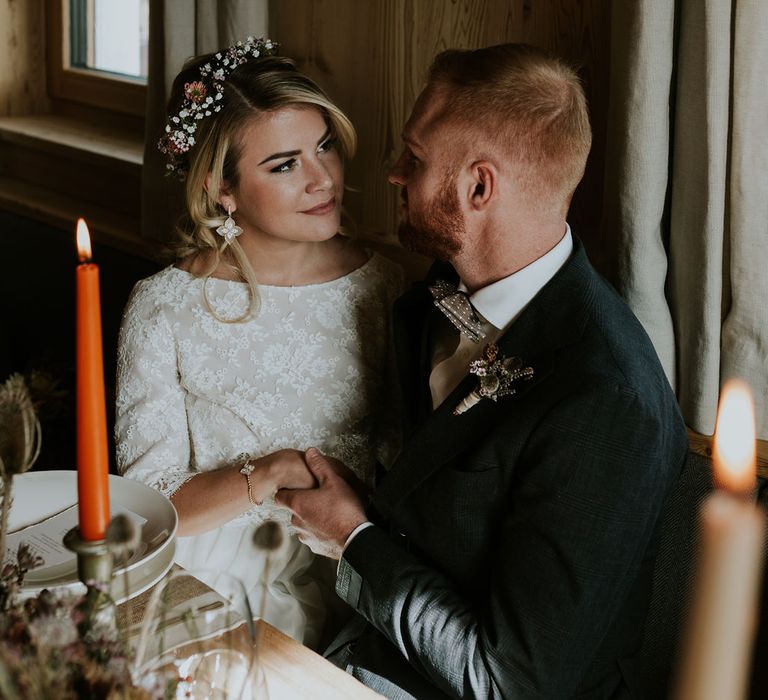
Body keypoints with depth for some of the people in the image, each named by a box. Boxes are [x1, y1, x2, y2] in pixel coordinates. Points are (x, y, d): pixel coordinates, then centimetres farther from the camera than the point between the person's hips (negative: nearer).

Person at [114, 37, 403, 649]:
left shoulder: (382, 287, 4)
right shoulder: (164, 310, -4)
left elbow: (402, 446, 11)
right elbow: (146, 502, -4)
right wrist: (274, 472, -18)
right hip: (216, 592, -1)